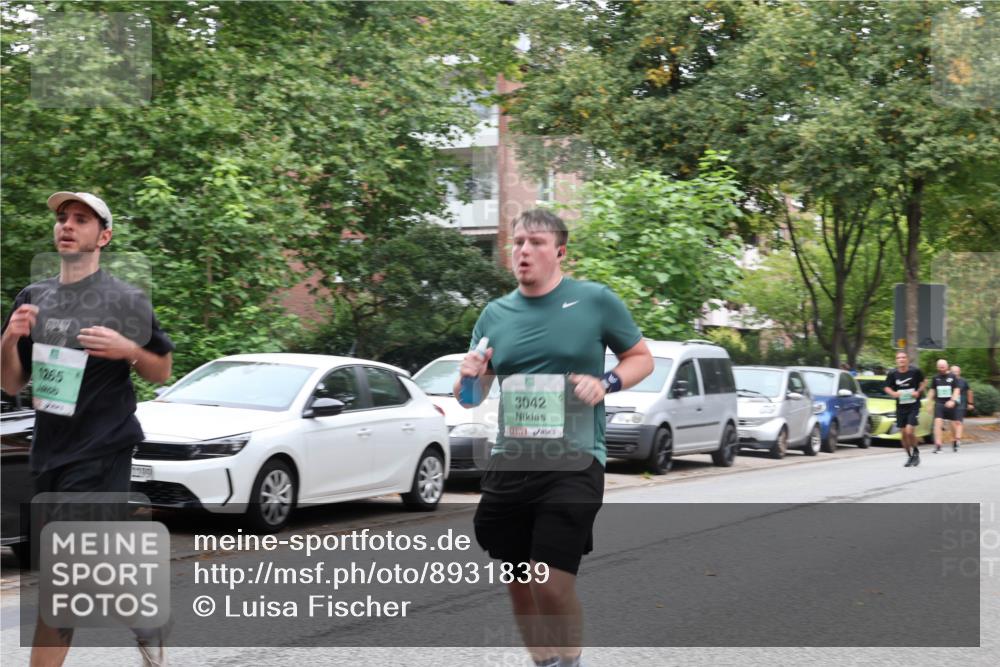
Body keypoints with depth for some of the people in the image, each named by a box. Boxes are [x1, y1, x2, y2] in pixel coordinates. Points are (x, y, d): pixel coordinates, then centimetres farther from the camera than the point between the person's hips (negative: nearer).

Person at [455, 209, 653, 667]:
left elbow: (641, 359, 8)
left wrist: (606, 383, -11)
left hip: (573, 464, -4)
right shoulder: (495, 314, 9)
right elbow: (470, 399, 16)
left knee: (552, 585, -13)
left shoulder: (595, 301, -2)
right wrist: (469, 376, -7)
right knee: (519, 584, 10)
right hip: (509, 464, 5)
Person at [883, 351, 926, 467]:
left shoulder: (915, 371, -8)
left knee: (910, 431, -14)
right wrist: (893, 393, -13)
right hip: (900, 407, 3)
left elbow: (923, 382, 9)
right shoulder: (892, 374, -4)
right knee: (903, 433, 6)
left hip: (914, 406, -3)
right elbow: (886, 387, 7)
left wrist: (919, 391, -8)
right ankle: (910, 456, 26)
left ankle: (916, 452, 13)